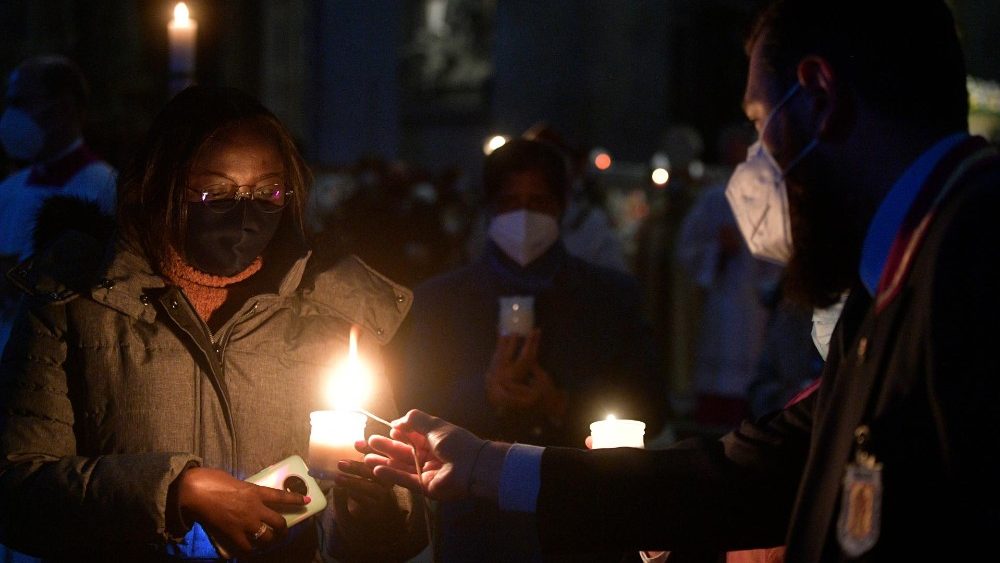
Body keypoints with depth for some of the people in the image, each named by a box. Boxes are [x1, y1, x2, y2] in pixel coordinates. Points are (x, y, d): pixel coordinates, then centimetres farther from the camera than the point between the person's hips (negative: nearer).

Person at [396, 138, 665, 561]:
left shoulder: (613, 295, 8)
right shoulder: (439, 299, 6)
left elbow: (648, 410, 4)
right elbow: (415, 413, 1)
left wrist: (562, 407, -12)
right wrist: (487, 393, -17)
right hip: (478, 529, 0)